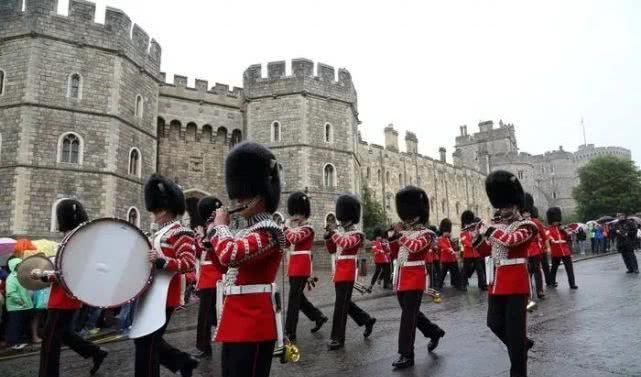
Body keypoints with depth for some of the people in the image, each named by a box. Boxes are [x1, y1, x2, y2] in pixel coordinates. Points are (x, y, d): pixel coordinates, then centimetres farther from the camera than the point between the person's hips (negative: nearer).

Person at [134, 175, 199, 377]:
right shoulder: (160, 233, 16)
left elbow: (189, 263, -23)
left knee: (146, 342, -2)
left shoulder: (181, 233, -14)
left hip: (165, 297, -10)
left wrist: (161, 261, -33)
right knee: (146, 338, 16)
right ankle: (183, 361, 25)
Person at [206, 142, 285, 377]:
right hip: (236, 321, 10)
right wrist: (215, 229, 10)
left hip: (253, 324, -10)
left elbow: (230, 255, -33)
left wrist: (220, 225, -15)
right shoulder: (247, 231, 13)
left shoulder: (269, 232, -18)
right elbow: (226, 263, 23)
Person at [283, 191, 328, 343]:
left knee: (293, 299, -6)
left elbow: (294, 239, -27)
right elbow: (286, 244, 13)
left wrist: (287, 227, -13)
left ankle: (290, 333, 0)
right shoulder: (295, 229, 15)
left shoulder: (308, 228, -11)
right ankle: (319, 317, 29)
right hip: (294, 266, 9)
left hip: (301, 267, -9)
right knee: (298, 297, 15)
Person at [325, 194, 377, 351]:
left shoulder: (356, 234, -9)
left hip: (347, 273, -9)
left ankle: (338, 339, 0)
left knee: (341, 305, -7)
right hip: (339, 272, 9)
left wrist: (334, 232, -21)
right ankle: (368, 320, 34)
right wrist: (328, 237, 0)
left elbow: (346, 243, -29)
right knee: (345, 302, 17)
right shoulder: (341, 234, 14)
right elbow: (331, 250, 16)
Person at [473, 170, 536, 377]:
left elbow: (511, 240, -28)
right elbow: (484, 250, 14)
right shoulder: (496, 225, 12)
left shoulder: (527, 226, -7)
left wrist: (486, 228, -21)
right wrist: (478, 235, -4)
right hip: (497, 282, 7)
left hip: (517, 284, -6)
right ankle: (522, 344, 39)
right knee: (495, 323, 12)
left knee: (515, 329, 0)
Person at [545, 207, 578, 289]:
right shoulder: (549, 229, -4)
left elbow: (568, 237, 10)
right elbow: (548, 237, -22)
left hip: (565, 251, 4)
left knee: (569, 268, 2)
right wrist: (554, 241, -42)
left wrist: (564, 230, -7)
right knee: (554, 268, 9)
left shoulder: (562, 228, 13)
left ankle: (572, 284, 7)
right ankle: (552, 282, 23)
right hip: (556, 252, -4)